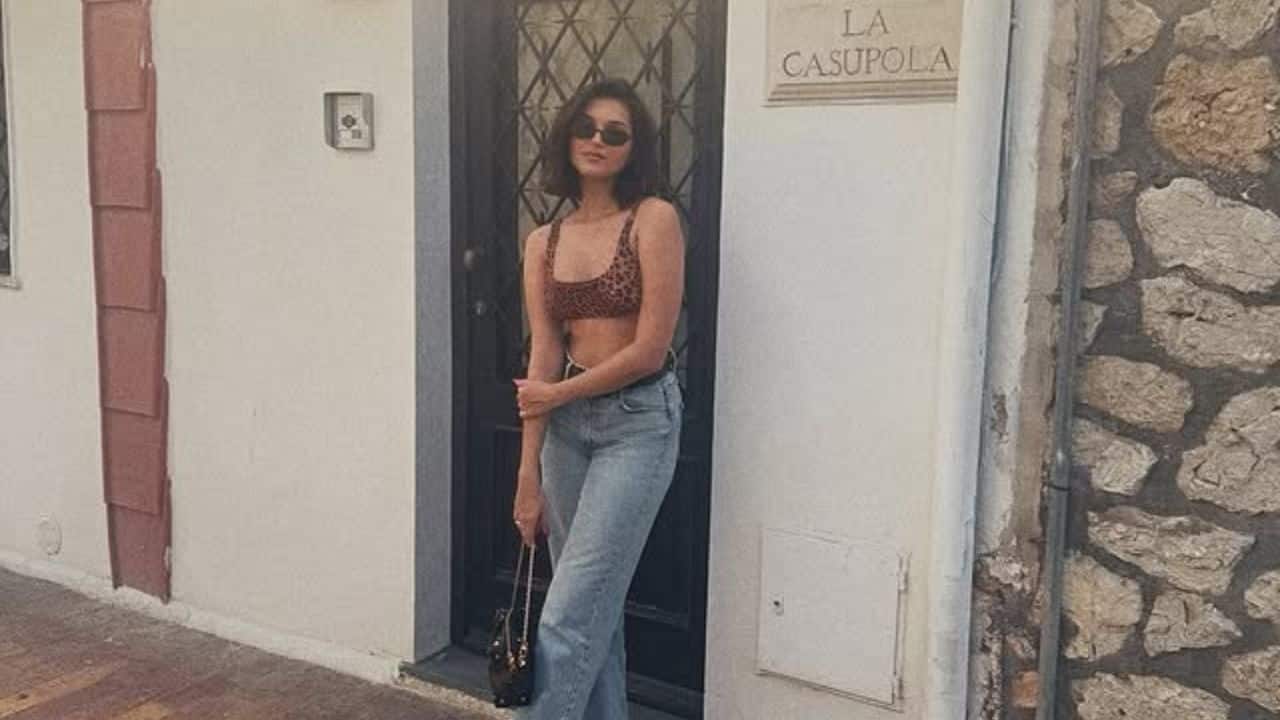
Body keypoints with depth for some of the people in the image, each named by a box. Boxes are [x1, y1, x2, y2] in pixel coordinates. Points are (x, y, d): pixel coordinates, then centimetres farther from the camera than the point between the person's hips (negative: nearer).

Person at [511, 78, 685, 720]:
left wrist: (555, 394, -3)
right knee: (595, 606, 14)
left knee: (569, 615, -7)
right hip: (566, 425, 5)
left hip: (639, 422, -5)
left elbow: (650, 349, -13)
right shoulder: (543, 243, 6)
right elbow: (542, 357, 2)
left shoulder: (654, 220, -9)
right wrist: (528, 475, -2)